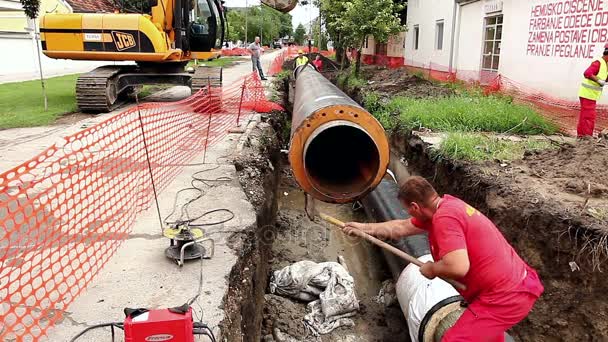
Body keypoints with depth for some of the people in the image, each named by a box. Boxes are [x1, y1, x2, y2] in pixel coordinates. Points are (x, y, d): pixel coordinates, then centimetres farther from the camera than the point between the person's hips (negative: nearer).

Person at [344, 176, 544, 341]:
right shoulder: (446, 204, 7)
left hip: (507, 298, -10)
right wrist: (365, 228, 24)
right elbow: (402, 227, 18)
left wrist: (431, 269, -13)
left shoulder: (445, 217, -22)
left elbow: (458, 267, -33)